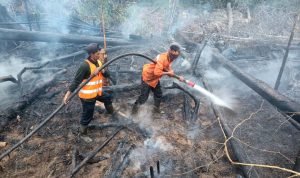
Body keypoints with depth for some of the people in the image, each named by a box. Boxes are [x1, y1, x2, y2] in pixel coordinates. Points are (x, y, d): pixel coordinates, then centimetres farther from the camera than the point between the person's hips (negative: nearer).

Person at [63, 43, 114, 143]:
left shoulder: (98, 62, 0)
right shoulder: (85, 65, -25)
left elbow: (107, 75, -1)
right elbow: (76, 81, -24)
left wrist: (103, 70, -22)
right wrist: (68, 94, -26)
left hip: (97, 92, 8)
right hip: (87, 96, -8)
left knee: (108, 98, 29)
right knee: (87, 116, 6)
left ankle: (111, 113, 59)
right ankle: (83, 134, 29)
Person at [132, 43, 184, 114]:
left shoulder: (169, 59, -1)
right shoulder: (162, 58, -31)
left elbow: (169, 71, 4)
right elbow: (157, 72, -39)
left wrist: (178, 77, -10)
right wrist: (168, 73, -27)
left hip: (155, 79, 9)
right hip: (147, 77, -9)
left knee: (159, 94, 14)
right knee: (144, 96, -3)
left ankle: (156, 108, 34)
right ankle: (135, 106, 22)